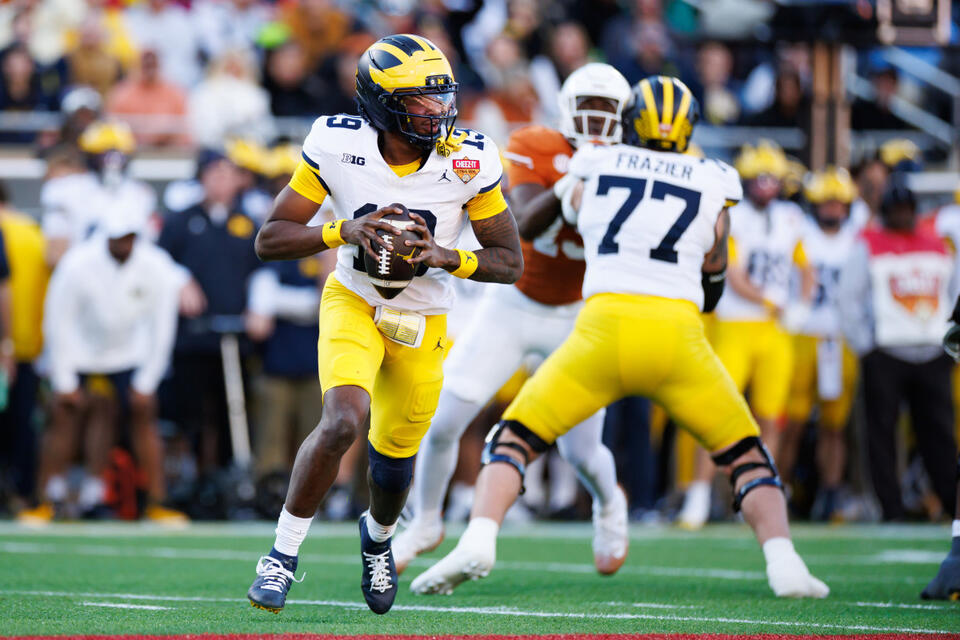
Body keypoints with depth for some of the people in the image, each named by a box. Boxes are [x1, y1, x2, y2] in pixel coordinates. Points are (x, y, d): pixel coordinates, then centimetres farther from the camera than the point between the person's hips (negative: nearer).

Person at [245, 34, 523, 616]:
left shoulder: (469, 162, -18)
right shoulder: (337, 147, -19)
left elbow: (511, 262, -9)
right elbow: (270, 240, -14)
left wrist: (447, 258, -27)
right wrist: (344, 231, -30)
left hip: (423, 323, 2)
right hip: (353, 302, -2)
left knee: (395, 461, 12)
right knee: (343, 422, -27)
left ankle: (378, 536, 49)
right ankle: (283, 555, -10)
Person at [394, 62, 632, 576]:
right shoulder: (534, 148, -15)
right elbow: (528, 224, -29)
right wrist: (575, 181, -43)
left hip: (576, 317, 0)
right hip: (513, 306, 0)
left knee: (581, 453, -2)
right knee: (443, 423, -4)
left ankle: (608, 505, 34)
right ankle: (425, 522, 22)